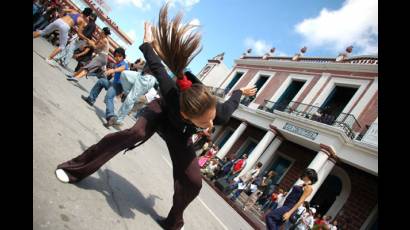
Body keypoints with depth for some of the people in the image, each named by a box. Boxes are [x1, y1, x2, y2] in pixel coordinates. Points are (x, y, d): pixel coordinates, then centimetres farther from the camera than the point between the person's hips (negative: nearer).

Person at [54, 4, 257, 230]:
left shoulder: (220, 114, -39)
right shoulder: (171, 93, -44)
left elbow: (229, 104, -13)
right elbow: (157, 67, -25)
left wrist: (240, 91, 10)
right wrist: (147, 43, -7)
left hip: (180, 136, 2)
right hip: (161, 112, -2)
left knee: (193, 182, -7)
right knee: (136, 133, -35)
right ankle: (76, 168, -18)